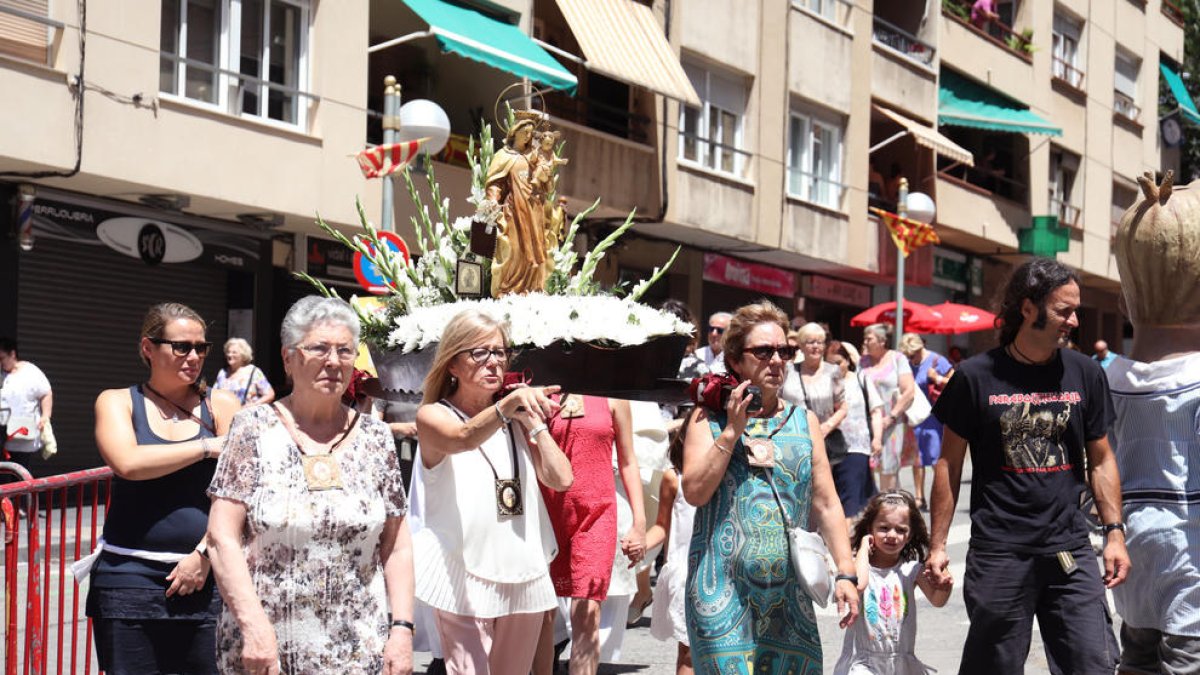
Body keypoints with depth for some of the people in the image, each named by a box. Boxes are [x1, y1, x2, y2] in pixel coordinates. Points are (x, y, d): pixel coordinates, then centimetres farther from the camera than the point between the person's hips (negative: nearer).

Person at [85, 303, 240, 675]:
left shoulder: (221, 405, 7)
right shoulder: (117, 402, 6)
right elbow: (127, 463, -13)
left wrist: (203, 554, -11)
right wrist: (209, 447, -8)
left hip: (204, 576, 0)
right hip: (129, 575, 0)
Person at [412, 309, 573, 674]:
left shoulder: (517, 421, 12)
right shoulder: (433, 415, -3)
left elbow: (561, 479, 2)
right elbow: (465, 439, -27)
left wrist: (532, 420, -1)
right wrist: (508, 403, -44)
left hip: (525, 575, 5)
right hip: (464, 575, -5)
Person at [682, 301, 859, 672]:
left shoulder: (803, 421, 12)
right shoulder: (709, 418, 4)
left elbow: (827, 505, 10)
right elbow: (695, 491, -8)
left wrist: (846, 572, 3)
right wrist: (732, 431, -10)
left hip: (788, 592, 3)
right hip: (724, 590, -3)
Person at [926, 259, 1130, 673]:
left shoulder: (1085, 374, 5)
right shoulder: (976, 376, -4)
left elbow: (1100, 460, 12)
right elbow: (950, 463, 2)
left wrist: (1115, 532, 3)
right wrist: (937, 545, -1)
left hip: (1070, 551, 3)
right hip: (997, 554, -2)